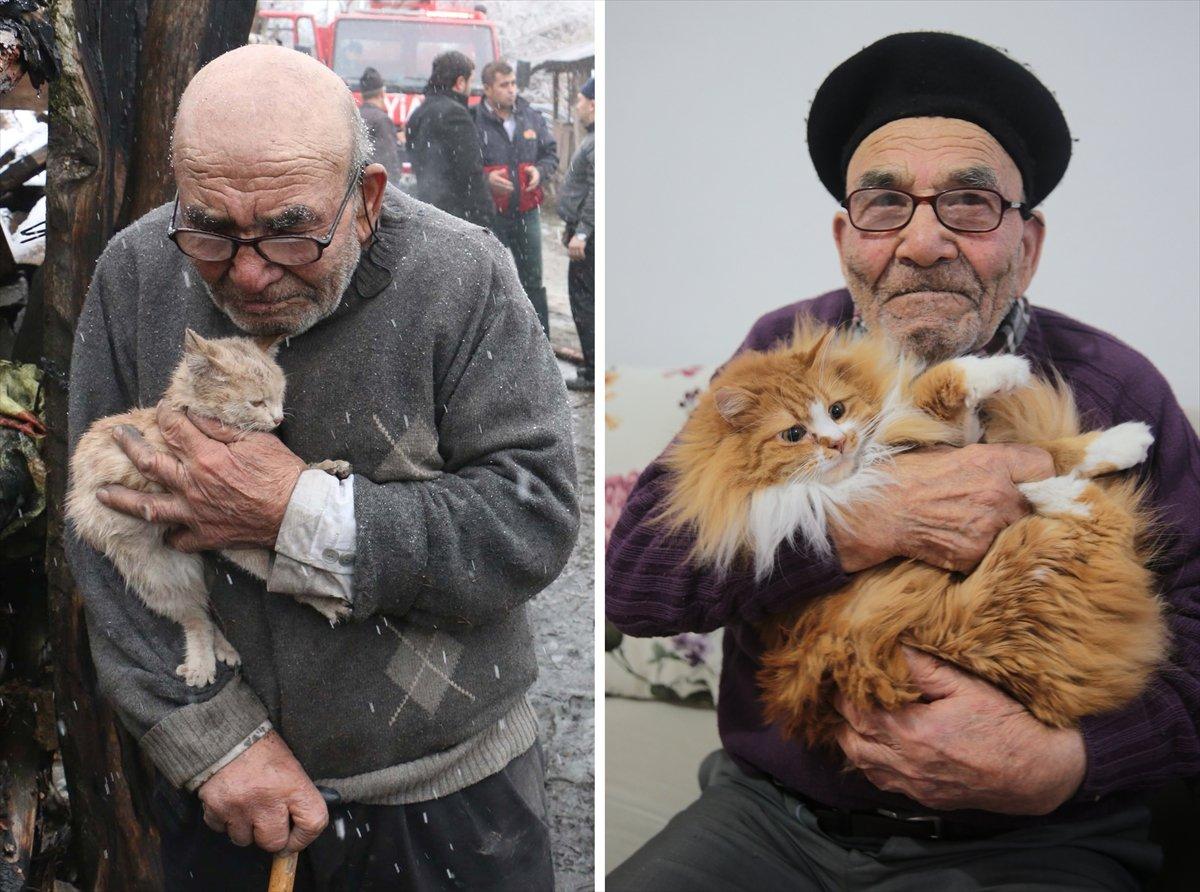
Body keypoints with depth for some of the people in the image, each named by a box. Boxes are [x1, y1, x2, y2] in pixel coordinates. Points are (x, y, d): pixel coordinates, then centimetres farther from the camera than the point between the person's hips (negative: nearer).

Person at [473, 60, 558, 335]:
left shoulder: (532, 117, 5)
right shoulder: (473, 120, -10)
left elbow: (551, 154, 16)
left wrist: (540, 171, -4)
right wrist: (486, 179, -20)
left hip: (527, 212, 4)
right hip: (489, 216, -4)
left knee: (533, 281, 13)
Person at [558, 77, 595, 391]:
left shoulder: (597, 143, -18)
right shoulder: (592, 138, 16)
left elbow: (596, 192, -24)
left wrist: (581, 232, -25)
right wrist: (572, 225, 25)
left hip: (590, 236, -11)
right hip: (586, 232, 11)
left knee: (584, 299, -5)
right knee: (585, 298, 15)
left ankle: (594, 372, 0)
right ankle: (594, 367, 23)